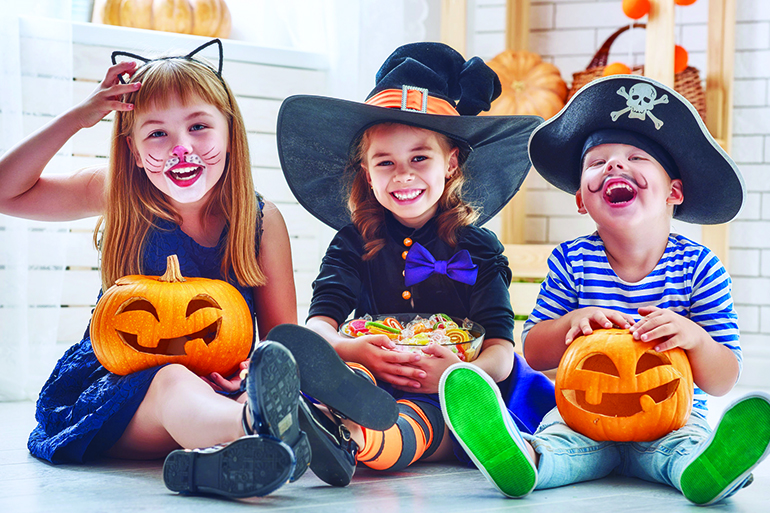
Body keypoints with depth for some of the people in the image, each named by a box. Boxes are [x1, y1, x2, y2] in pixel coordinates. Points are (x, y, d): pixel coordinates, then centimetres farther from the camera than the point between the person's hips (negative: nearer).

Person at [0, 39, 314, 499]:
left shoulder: (262, 221, 1)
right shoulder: (121, 197, 3)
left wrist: (247, 370, -22)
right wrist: (79, 117, -8)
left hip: (217, 391, 2)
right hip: (116, 388, -2)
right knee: (175, 381, -40)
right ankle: (256, 427, -74)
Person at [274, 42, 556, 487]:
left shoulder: (478, 248, 12)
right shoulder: (353, 244, 15)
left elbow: (501, 347, 1)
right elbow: (320, 323, 0)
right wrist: (353, 350, -26)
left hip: (451, 399, 0)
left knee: (421, 418, -39)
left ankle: (354, 438, -72)